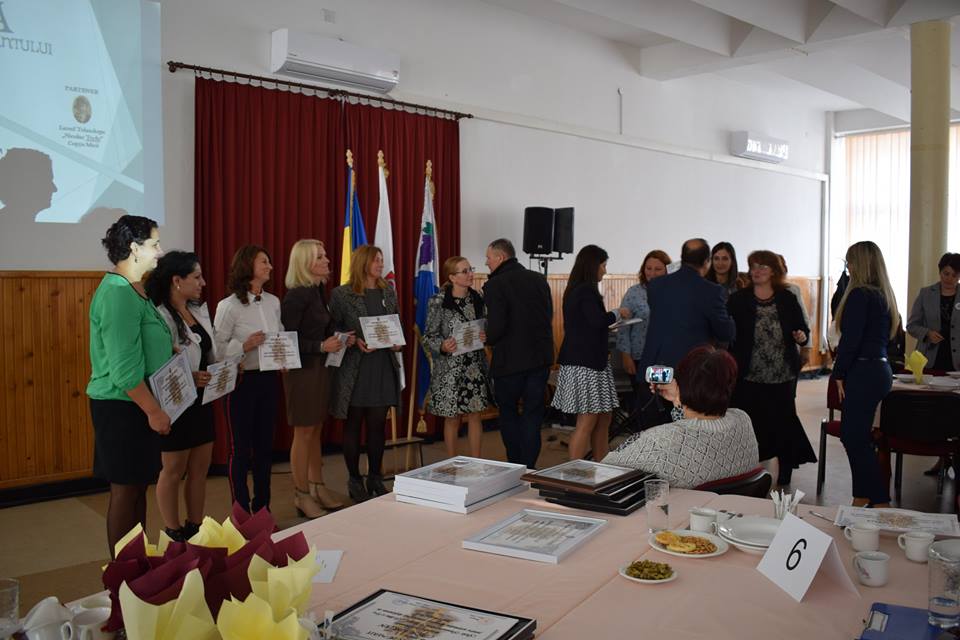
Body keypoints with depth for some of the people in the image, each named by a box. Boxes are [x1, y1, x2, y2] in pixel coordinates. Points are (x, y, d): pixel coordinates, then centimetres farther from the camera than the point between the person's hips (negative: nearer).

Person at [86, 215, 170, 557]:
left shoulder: (133, 291, 13)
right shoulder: (117, 294, -19)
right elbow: (123, 369, -23)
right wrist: (153, 410, -19)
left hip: (139, 406, 10)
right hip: (122, 407, -10)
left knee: (139, 486, 16)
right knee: (125, 489, 0)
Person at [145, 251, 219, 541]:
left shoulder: (199, 311, 8)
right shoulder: (159, 316, -18)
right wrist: (188, 377, -31)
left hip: (202, 400, 8)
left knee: (200, 468, 14)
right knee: (174, 470, 7)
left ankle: (195, 529, 27)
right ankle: (173, 535, 21)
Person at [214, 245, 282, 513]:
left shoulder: (273, 302, 6)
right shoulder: (229, 306, -11)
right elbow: (217, 347, -12)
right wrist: (245, 346, -25)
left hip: (269, 378, 6)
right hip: (242, 380, -6)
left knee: (265, 444, 13)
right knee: (241, 448, 5)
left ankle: (262, 507, 27)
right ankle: (241, 512, 17)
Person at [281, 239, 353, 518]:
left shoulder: (318, 292, 10)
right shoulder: (296, 296, -15)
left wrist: (341, 339, 0)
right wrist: (321, 346, -22)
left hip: (320, 367, 8)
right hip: (303, 369, -8)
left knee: (316, 431, 15)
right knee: (304, 433, 1)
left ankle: (317, 487, 25)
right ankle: (301, 495, 13)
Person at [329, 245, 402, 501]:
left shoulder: (389, 292, 11)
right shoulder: (341, 294, -4)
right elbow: (333, 329, -3)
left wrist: (397, 342, 0)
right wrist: (355, 342, -17)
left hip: (383, 366, 4)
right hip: (354, 367, -4)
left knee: (377, 424, 8)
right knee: (353, 424, 6)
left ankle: (375, 478, 21)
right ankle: (354, 480, 17)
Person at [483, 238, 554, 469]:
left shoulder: (495, 285, -13)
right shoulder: (539, 279, 6)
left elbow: (496, 327, -19)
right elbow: (549, 317, 10)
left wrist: (488, 340, 1)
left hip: (510, 360, -4)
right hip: (541, 357, 4)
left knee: (508, 414, 14)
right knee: (532, 415, 10)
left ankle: (515, 466, 17)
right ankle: (528, 467, 9)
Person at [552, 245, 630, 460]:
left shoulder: (575, 290, 14)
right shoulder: (586, 291, -15)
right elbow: (598, 320, -25)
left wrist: (608, 329, 15)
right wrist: (618, 313, -9)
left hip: (591, 360, 10)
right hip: (585, 362, -10)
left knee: (604, 417, 14)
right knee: (587, 421, -4)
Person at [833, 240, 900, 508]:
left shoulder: (860, 295, -14)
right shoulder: (883, 295, 13)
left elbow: (850, 339, -17)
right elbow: (885, 334, 16)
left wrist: (839, 374, -7)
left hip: (863, 373, -9)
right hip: (880, 368, 9)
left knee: (857, 438, -3)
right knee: (853, 435, 15)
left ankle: (881, 501, 1)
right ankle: (862, 498, 23)